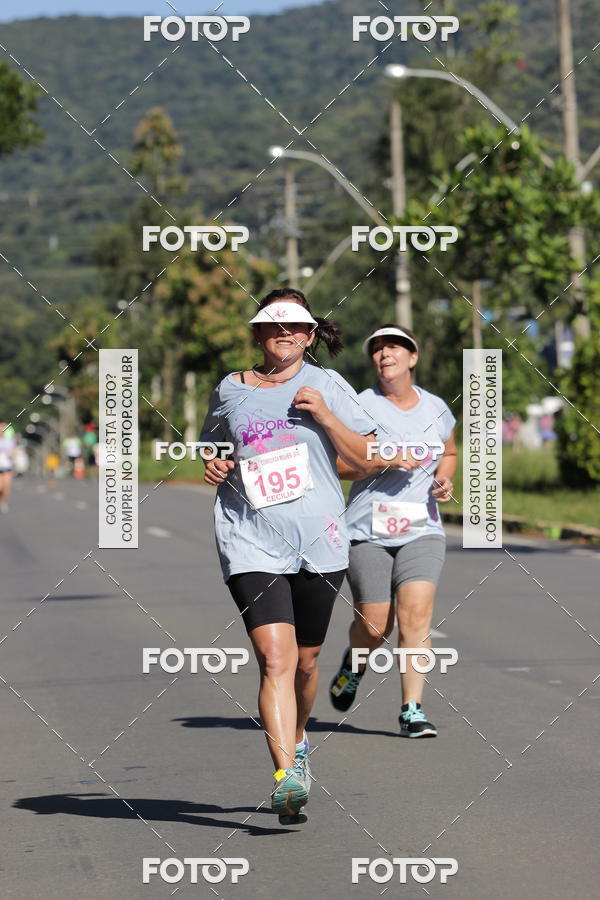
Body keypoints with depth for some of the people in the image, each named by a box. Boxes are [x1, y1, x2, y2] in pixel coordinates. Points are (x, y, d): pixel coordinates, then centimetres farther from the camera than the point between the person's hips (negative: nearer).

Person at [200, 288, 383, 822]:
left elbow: (364, 457, 3)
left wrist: (325, 415, -10)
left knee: (305, 660, 12)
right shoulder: (230, 390, 9)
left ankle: (297, 741, 42)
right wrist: (213, 468, 2)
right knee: (276, 659, -16)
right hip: (251, 542, -1)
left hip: (319, 539, 1)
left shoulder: (327, 386, 6)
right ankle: (286, 777, -22)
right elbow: (212, 449, 25)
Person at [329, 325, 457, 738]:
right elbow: (336, 463, -8)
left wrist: (444, 480, 7)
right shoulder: (360, 406, -4)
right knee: (374, 625, -2)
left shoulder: (437, 409, 9)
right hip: (368, 532, -2)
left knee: (416, 611, -16)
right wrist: (383, 460, -20)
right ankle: (354, 664, 35)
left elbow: (449, 452, 27)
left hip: (422, 530, 2)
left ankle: (413, 711, -10)